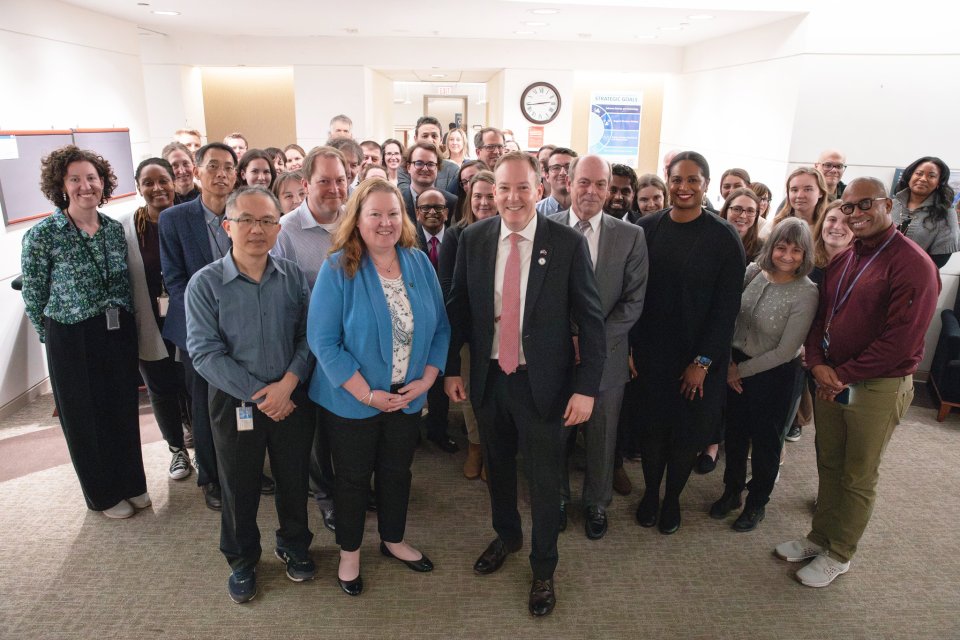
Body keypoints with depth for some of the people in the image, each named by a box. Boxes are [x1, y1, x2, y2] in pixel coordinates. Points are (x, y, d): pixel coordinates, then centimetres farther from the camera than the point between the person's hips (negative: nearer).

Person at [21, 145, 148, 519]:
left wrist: (123, 320, 9)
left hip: (119, 332, 4)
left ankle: (131, 483, 34)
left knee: (125, 411, 14)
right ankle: (103, 495, 30)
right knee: (86, 417, 11)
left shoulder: (115, 228, 2)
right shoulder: (42, 235, -12)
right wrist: (52, 335, 3)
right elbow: (33, 295, -4)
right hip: (72, 338, -4)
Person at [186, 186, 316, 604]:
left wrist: (287, 383, -18)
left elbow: (309, 335, -4)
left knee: (293, 478, 17)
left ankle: (294, 545, 43)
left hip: (291, 397, 2)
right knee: (239, 486, 15)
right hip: (235, 403, -1)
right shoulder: (205, 283, -10)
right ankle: (242, 560, 39)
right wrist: (258, 395, -17)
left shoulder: (293, 276, -3)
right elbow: (205, 352, -15)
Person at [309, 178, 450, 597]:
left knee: (397, 471, 21)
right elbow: (322, 340, -18)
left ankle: (393, 540, 45)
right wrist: (367, 394, -20)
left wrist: (426, 379, -10)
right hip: (353, 400, -3)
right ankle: (349, 552, 38)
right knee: (354, 477, 15)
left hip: (408, 397, 4)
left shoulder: (419, 263, -2)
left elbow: (440, 327, 2)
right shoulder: (338, 269, -15)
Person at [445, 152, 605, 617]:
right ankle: (506, 535, 49)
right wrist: (452, 368, 4)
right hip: (488, 378, 3)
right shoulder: (473, 238, -2)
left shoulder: (569, 243, -11)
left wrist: (586, 387, -12)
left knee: (544, 478, 11)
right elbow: (459, 307, 5)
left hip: (542, 382, -3)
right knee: (497, 465, 22)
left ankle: (543, 569, 34)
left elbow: (591, 320, -9)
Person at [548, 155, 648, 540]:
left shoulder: (631, 236, -1)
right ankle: (557, 499, 37)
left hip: (606, 355, 1)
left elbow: (634, 300, -3)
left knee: (602, 437, 14)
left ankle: (597, 504, 37)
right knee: (555, 434, 14)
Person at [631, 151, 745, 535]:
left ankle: (672, 499, 34)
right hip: (651, 352, 1)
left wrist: (703, 362, -10)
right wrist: (630, 346, -4)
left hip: (698, 356, -1)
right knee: (652, 425, 12)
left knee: (687, 431, 12)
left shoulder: (724, 237, -8)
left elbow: (727, 306, -8)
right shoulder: (647, 228, -3)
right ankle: (651, 492, 35)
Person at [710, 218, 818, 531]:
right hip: (735, 366, 4)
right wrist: (729, 362, -6)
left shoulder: (805, 293, -20)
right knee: (735, 432, 19)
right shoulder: (753, 271, -8)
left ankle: (757, 503, 35)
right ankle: (732, 491, 41)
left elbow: (785, 351, -18)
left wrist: (742, 371, -12)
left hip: (775, 375, -4)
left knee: (765, 440, 14)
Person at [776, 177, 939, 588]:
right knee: (828, 464, 17)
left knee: (858, 477, 9)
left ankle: (839, 554, 26)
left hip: (877, 387, -6)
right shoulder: (842, 260, 9)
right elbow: (819, 315, 11)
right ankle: (820, 537, 34)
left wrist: (844, 375, -15)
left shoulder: (912, 264, -15)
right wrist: (818, 364, -6)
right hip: (830, 380, 7)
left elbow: (901, 339, -20)